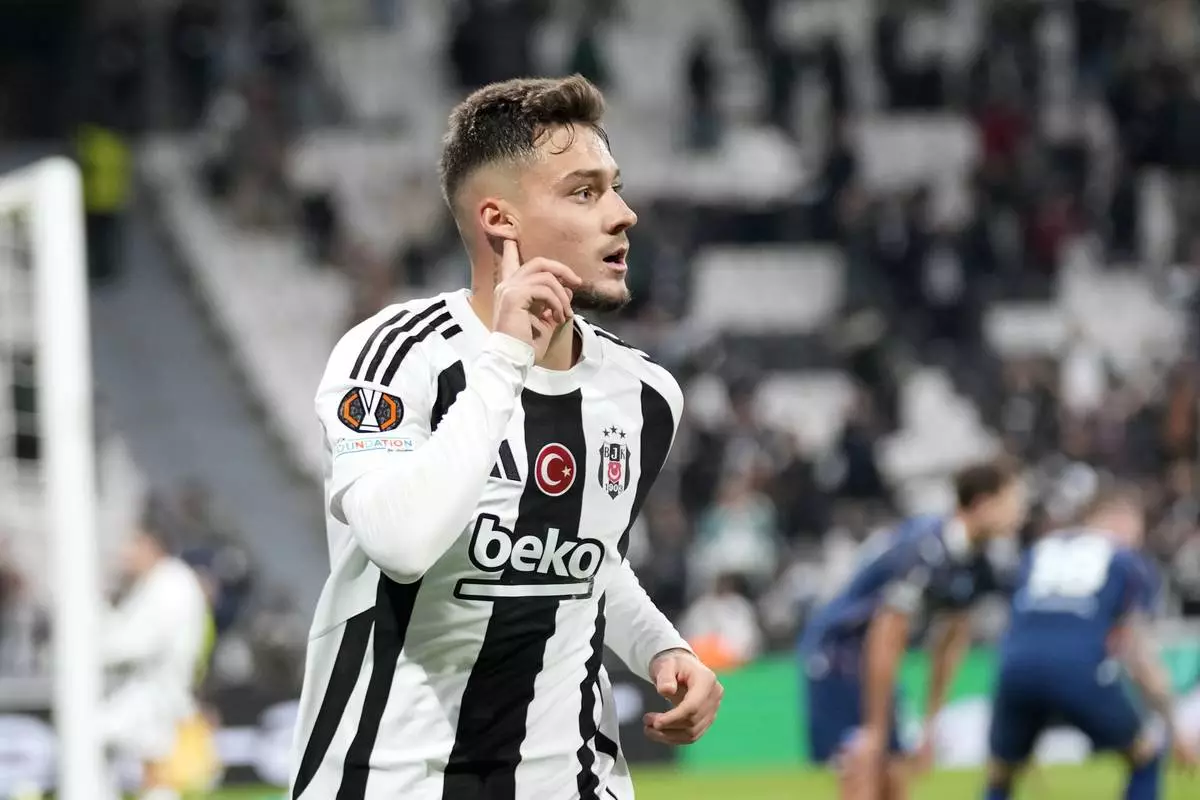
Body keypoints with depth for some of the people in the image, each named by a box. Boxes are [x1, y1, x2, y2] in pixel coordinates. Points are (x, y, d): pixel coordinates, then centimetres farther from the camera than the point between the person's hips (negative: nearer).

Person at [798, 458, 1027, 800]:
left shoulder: (977, 566, 0)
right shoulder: (923, 551, -28)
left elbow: (949, 644, 12)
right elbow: (885, 644, -25)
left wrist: (930, 724, 13)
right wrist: (874, 730, -22)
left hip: (867, 657, 10)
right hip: (837, 647, -10)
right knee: (863, 771, -20)